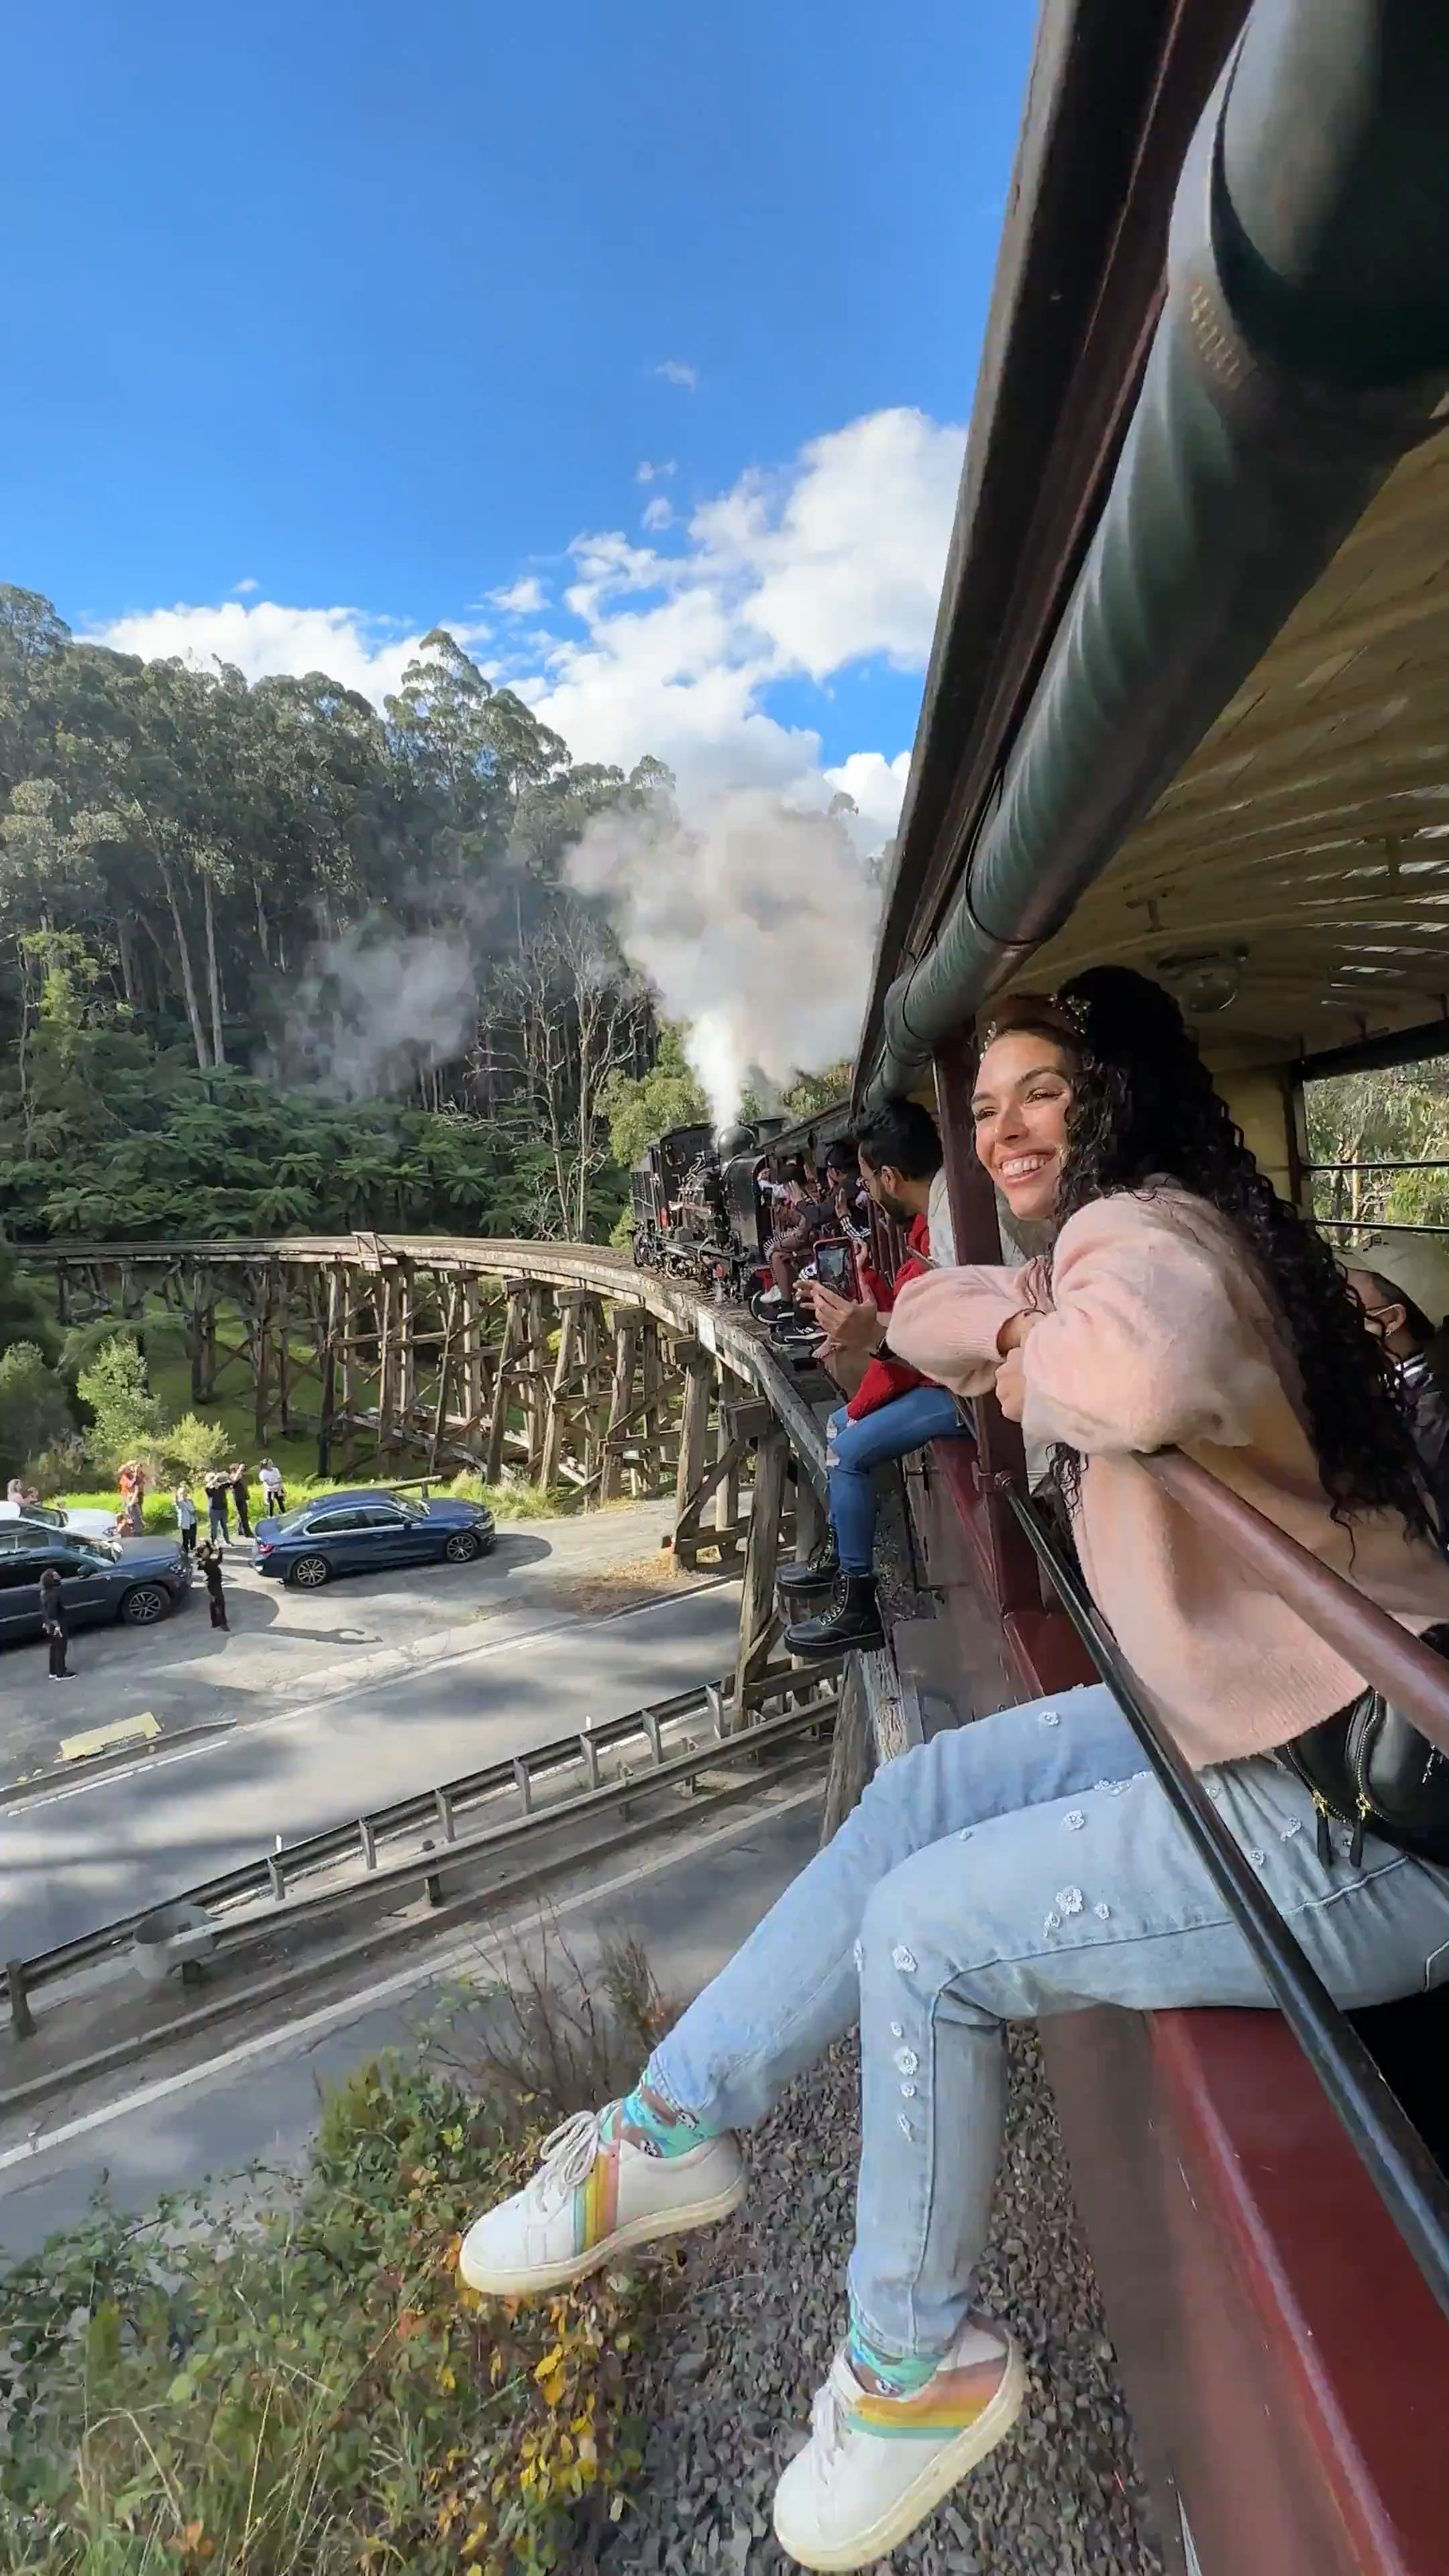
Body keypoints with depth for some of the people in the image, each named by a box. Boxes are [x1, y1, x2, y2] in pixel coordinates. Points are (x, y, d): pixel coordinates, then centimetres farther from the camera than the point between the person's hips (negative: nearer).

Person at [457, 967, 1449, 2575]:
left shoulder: (1145, 1230, -19)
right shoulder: (1102, 1246, 12)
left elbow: (1143, 1370, -43)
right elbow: (924, 1314, 18)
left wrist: (1032, 1361, -22)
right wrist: (1006, 1327, -2)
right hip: (1248, 1721, 10)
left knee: (921, 1932, -6)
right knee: (917, 1796, 8)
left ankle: (919, 2367, 22)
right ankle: (669, 2135, 24)